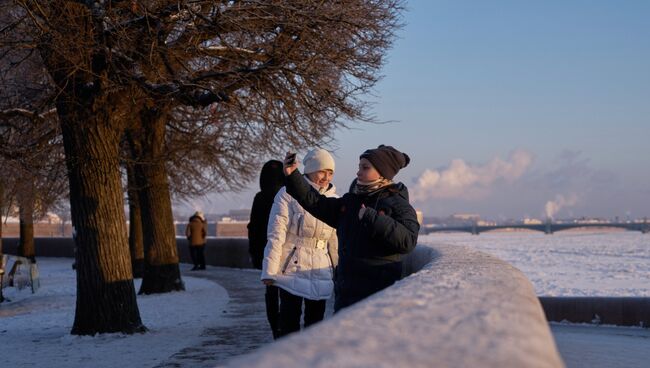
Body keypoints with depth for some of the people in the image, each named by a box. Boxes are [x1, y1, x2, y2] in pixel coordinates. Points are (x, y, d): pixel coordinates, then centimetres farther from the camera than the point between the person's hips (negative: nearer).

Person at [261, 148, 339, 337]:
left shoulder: (333, 200, 9)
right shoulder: (288, 194, -5)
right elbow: (276, 235, -9)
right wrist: (270, 271, -14)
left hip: (321, 271, 5)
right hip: (292, 268, -4)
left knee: (316, 323, 8)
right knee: (289, 322, -5)